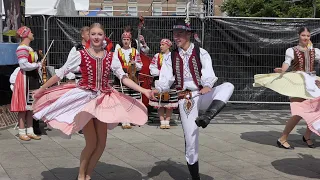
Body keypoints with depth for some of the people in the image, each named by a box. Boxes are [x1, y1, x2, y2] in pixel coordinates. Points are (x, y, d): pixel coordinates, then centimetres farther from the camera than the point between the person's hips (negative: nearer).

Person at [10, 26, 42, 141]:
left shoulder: (29, 48, 17)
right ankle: (22, 133, 5)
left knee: (30, 106, 11)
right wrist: (38, 65, -11)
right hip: (25, 78, -9)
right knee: (23, 107, -3)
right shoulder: (22, 48, -14)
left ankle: (30, 131, 17)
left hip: (32, 78, 9)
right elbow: (24, 65, -22)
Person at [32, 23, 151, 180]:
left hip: (102, 100, 4)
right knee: (91, 143, -4)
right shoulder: (80, 55, -7)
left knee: (101, 143, 7)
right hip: (83, 98, -4)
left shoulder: (110, 57, 2)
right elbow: (60, 73, -3)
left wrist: (144, 91, -12)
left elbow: (124, 78, -2)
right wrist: (41, 89, 1)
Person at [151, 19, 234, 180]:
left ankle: (206, 117, -45)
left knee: (227, 86, -29)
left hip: (203, 96, 0)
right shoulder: (171, 57, 7)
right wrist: (158, 89, -26)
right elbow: (166, 78, -4)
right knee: (190, 140, 0)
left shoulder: (201, 53, 0)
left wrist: (207, 86, -38)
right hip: (185, 99, 1)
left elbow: (208, 72, -16)